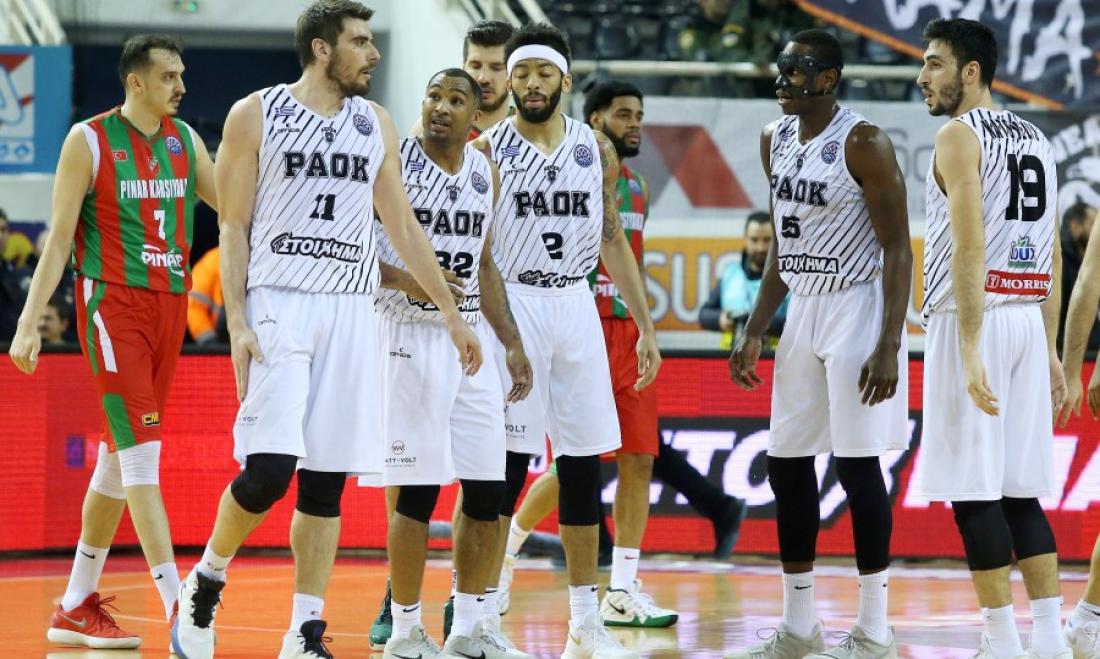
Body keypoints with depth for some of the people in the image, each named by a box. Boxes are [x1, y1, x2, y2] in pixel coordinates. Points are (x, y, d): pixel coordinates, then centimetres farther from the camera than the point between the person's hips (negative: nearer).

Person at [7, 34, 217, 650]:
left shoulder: (185, 140, 10)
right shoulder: (90, 141, -6)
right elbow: (59, 236, -6)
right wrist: (30, 322, -12)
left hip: (169, 308, 7)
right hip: (113, 304, -7)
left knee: (120, 458, 11)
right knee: (142, 454, -13)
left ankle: (78, 607, 19)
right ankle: (179, 607, -17)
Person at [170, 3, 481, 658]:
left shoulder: (376, 124, 12)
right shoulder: (256, 115, 0)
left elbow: (404, 228, 17)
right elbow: (233, 227, -1)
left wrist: (453, 315, 15)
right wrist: (237, 322, -11)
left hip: (351, 311, 4)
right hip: (278, 306, -4)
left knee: (327, 481, 2)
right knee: (269, 469, -15)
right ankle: (206, 581, 10)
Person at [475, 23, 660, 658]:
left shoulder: (596, 149, 9)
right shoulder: (487, 150, -3)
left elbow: (613, 241, 13)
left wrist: (646, 326, 9)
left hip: (577, 308, 4)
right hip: (511, 306, -4)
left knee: (583, 462, 5)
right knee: (509, 462, -7)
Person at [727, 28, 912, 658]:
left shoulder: (864, 143, -14)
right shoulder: (776, 141, 9)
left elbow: (898, 248, -15)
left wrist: (889, 346, -22)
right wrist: (754, 332, 14)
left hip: (858, 307, -8)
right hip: (804, 308, 8)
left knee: (858, 465, -7)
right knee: (787, 463, 8)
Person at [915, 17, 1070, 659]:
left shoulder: (960, 135, -8)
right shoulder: (1036, 139, 17)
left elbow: (970, 247, -18)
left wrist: (970, 352, -22)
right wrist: (1049, 350, 20)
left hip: (977, 317, -8)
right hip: (1030, 318, 8)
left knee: (974, 490, -4)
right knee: (1019, 491, 11)